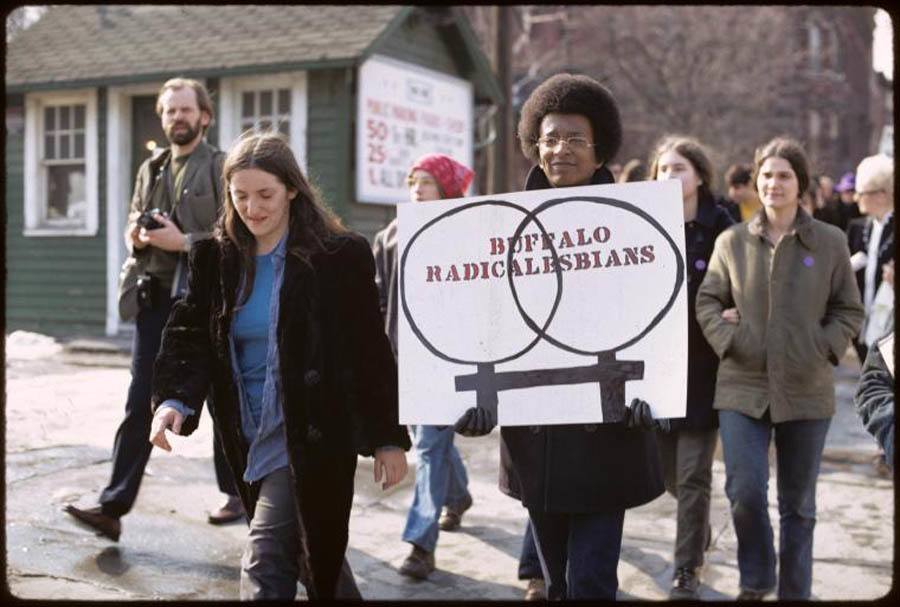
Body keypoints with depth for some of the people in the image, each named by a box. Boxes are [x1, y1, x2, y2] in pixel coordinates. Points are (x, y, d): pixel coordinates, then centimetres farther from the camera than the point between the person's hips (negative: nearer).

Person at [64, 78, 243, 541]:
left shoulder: (222, 168, -3)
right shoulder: (151, 169, 14)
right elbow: (134, 228, 21)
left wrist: (183, 241, -19)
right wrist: (136, 236, -1)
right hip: (156, 298, 5)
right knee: (139, 404, 0)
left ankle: (237, 492, 25)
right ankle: (112, 507, -1)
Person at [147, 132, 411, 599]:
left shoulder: (339, 256, -10)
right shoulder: (216, 258, 3)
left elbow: (370, 352, -7)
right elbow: (191, 336, -2)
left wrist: (388, 437, -5)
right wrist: (174, 400, -21)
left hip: (311, 434, -5)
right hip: (251, 438, 5)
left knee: (265, 563, -11)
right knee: (310, 553, 21)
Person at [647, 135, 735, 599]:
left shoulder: (720, 229, -5)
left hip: (703, 368, -3)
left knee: (693, 475, -2)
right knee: (667, 472, 13)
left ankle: (687, 570, 9)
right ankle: (699, 530, 42)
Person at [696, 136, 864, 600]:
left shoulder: (830, 242, 2)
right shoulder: (732, 241, 4)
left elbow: (849, 311, 6)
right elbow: (707, 301, 7)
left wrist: (823, 349, -8)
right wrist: (728, 340, -8)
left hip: (806, 390, 0)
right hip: (743, 387, 0)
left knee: (798, 502, 10)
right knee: (744, 491, -8)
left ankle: (794, 591, 25)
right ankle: (755, 580, 17)